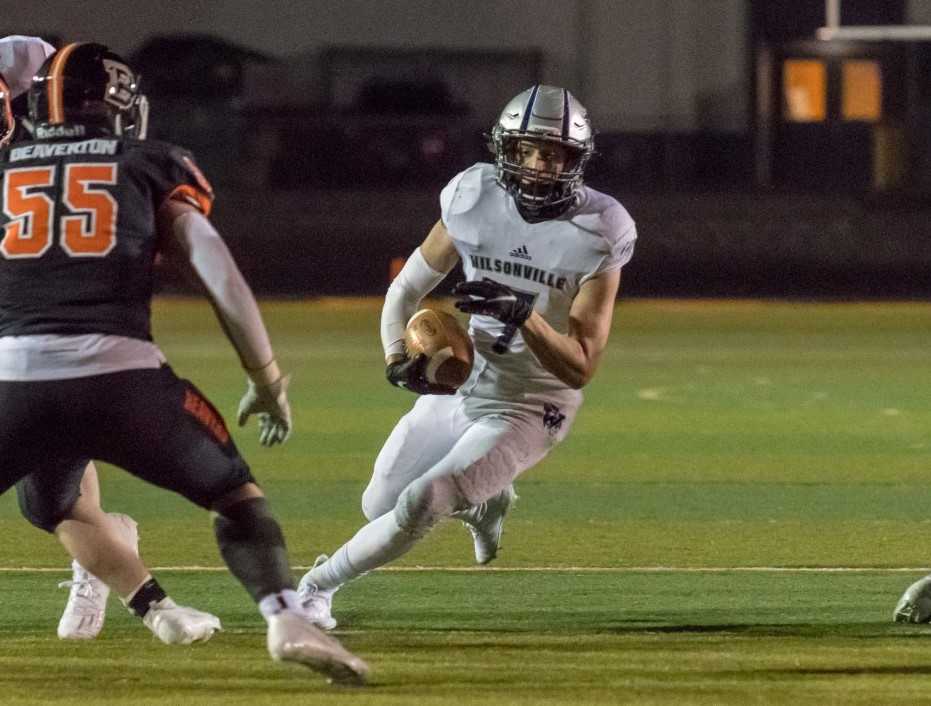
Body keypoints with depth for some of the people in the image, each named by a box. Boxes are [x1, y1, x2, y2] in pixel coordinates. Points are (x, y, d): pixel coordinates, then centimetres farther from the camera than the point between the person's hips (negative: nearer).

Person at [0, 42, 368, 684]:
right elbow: (217, 272, 9)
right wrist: (267, 378, 15)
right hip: (119, 370, -1)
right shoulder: (149, 168, 18)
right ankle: (287, 620, -3)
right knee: (234, 495, 17)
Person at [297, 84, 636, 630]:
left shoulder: (598, 233, -20)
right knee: (379, 506, 11)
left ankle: (318, 585, 7)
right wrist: (399, 359, -18)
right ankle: (480, 502, 40)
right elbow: (407, 289, 1)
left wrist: (522, 314, -36)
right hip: (458, 386, 5)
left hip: (525, 413, -5)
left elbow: (581, 368, -19)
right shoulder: (475, 198, -11)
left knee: (416, 508, -16)